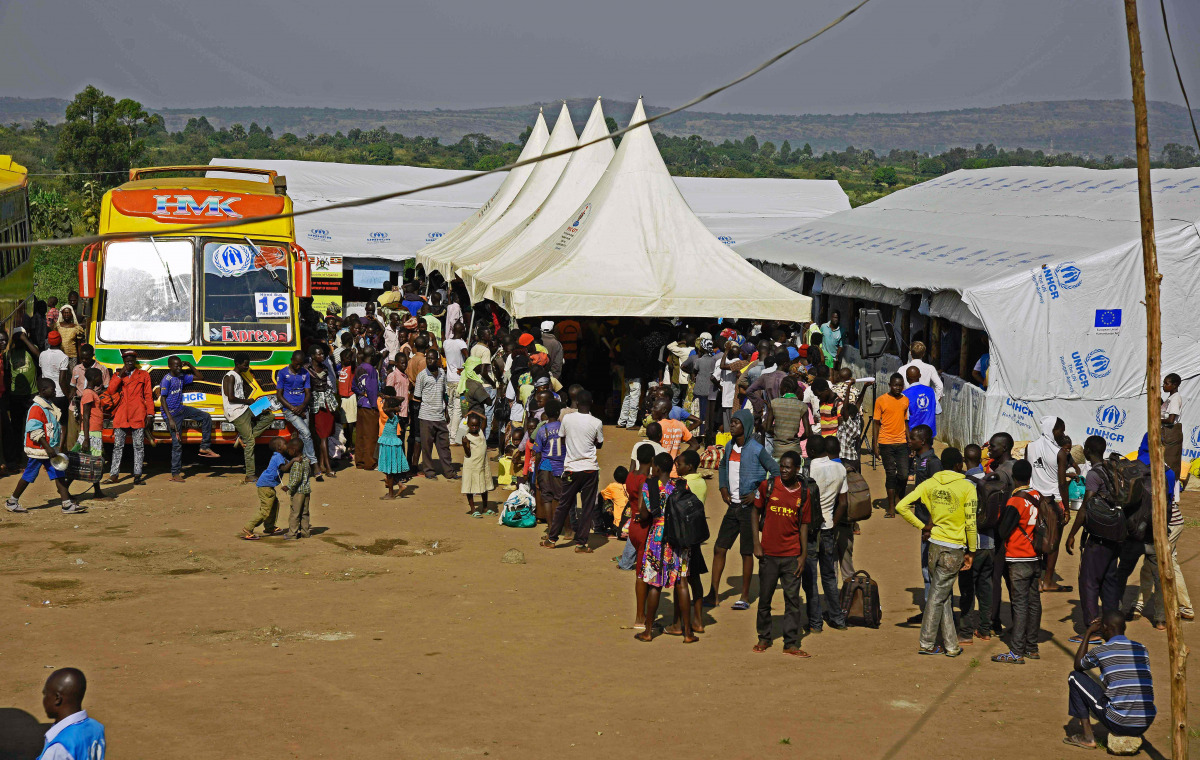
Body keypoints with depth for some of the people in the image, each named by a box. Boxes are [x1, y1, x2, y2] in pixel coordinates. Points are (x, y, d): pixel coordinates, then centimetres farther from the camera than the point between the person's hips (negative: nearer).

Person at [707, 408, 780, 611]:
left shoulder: (756, 449, -13)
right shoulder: (729, 446, 7)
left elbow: (776, 472, -11)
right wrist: (723, 488, 11)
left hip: (749, 507, -6)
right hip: (732, 506, 6)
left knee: (747, 552, 1)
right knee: (719, 549, 5)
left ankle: (745, 597, 10)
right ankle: (713, 595, 11)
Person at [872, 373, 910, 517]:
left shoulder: (905, 400, 10)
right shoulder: (881, 400, -2)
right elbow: (876, 423, 1)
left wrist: (910, 442, 15)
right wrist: (875, 445, -4)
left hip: (901, 443, 3)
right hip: (886, 443, -3)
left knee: (904, 474, -4)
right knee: (891, 474, 0)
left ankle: (899, 497, 23)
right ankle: (891, 507, 7)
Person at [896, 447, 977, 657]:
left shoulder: (929, 484, 4)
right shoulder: (967, 487, -8)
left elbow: (902, 506, -2)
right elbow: (970, 522, -10)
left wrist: (922, 526, 6)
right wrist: (971, 551, -1)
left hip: (934, 544, 4)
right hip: (954, 548, -4)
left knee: (943, 595, 13)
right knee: (938, 596, 1)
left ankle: (951, 645, 17)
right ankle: (927, 643, 8)